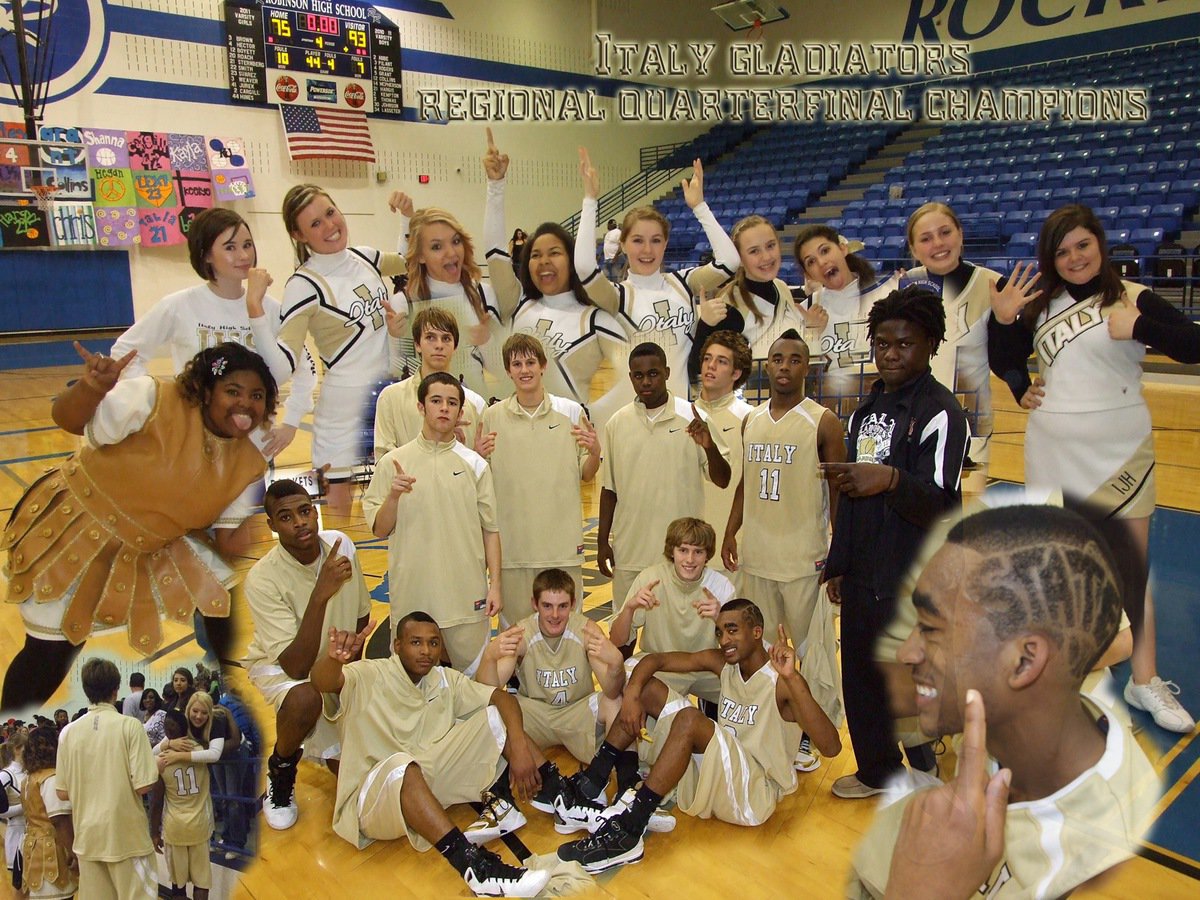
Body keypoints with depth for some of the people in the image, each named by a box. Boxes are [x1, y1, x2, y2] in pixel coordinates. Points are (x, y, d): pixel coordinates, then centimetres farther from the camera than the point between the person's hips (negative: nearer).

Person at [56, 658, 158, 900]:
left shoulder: (68, 732, -1)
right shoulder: (129, 726, -13)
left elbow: (63, 793, 5)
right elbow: (144, 785, -16)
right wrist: (158, 766, 4)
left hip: (87, 837, 4)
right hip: (126, 835, -4)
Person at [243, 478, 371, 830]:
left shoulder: (341, 544, -16)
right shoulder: (262, 579, -31)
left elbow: (361, 614, 3)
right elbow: (297, 666, -38)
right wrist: (321, 593, -46)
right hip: (279, 665, -4)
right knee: (305, 698, -39)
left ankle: (322, 740, 34)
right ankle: (280, 775, -8)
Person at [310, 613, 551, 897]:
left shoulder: (445, 680, 6)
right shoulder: (368, 677, -10)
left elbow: (501, 695, -3)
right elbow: (322, 682, -31)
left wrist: (518, 745, -22)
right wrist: (334, 658, -56)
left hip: (433, 783, 5)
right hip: (373, 797, -5)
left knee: (495, 715, -6)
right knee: (401, 766, -41)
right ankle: (468, 861, -45)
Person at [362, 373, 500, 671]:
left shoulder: (475, 464, 2)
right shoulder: (392, 462, 1)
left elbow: (490, 529, 4)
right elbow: (379, 530, 2)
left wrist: (495, 584, -1)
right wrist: (393, 496, -16)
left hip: (466, 596, 0)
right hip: (412, 596, 0)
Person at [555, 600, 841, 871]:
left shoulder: (782, 682, -18)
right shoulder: (723, 662, 2)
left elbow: (831, 747, -31)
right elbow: (655, 660, 4)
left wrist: (793, 679, -42)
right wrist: (631, 694, -16)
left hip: (756, 791, -7)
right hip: (712, 771, 8)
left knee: (689, 719, -32)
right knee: (648, 688, 0)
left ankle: (627, 832, -31)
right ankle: (590, 784, -5)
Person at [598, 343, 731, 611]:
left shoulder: (693, 419, -5)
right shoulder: (617, 423, 3)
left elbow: (722, 480, -4)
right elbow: (609, 488, 9)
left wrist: (709, 446, -22)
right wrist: (602, 541, 8)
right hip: (628, 551, 2)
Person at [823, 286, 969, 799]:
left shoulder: (940, 412, -14)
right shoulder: (867, 409, 12)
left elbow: (943, 507, -24)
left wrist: (893, 480, -43)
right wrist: (838, 564, 18)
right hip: (862, 579, 8)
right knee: (861, 681, 18)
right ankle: (878, 771, 38)